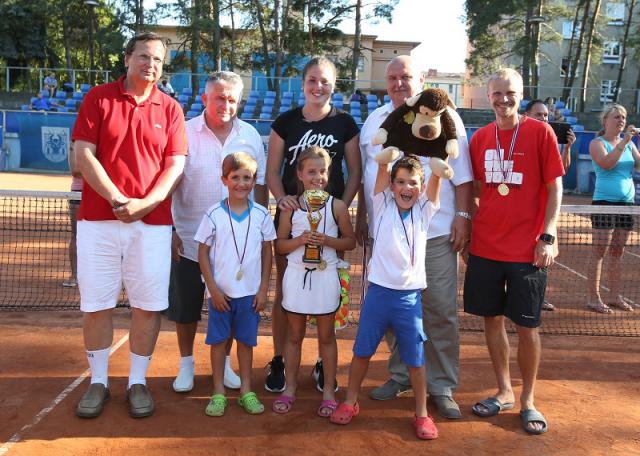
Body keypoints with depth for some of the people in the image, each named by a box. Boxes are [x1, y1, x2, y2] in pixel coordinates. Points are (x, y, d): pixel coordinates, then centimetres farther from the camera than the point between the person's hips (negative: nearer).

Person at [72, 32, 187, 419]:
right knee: (96, 303, 5)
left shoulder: (170, 109, 7)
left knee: (148, 304, 2)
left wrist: (144, 204, -14)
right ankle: (98, 382, 20)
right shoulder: (98, 97, 5)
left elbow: (176, 166, 0)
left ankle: (138, 382, 17)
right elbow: (83, 154, -3)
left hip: (153, 222, 1)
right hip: (98, 218, 0)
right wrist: (116, 200, -13)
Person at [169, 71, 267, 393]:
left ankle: (224, 362, 31)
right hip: (189, 239, -2)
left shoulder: (250, 136, 3)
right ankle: (186, 364, 29)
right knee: (185, 306, 10)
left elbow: (260, 185, 8)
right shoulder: (184, 133, -5)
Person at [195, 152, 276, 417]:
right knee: (218, 340, 8)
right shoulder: (214, 214, -7)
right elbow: (203, 253, -4)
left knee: (246, 340, 12)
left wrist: (263, 290, 1)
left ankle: (246, 391, 24)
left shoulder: (261, 214, -2)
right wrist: (213, 290, -7)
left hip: (250, 293, 1)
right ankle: (219, 392, 20)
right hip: (221, 292, -1)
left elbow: (267, 253, 4)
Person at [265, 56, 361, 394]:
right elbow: (272, 171, 3)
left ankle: (325, 363, 22)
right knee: (284, 289, 4)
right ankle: (278, 361, 18)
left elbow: (355, 172, 5)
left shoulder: (345, 123, 3)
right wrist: (282, 198, -15)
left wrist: (342, 207, -8)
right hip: (291, 214, 0)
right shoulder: (285, 122, 3)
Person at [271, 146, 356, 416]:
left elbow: (350, 241, 2)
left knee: (326, 336, 9)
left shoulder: (337, 206, -3)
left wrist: (327, 240, -15)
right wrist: (300, 240, -17)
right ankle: (290, 387, 26)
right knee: (294, 334, 12)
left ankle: (328, 390, 21)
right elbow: (279, 246, 1)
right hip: (297, 275, 1)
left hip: (325, 276, -1)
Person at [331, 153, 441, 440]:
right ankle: (350, 402, 31)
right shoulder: (383, 206, 2)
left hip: (409, 297, 0)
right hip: (378, 291, 0)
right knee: (362, 351, 13)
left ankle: (422, 413, 23)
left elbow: (438, 173, -8)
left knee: (415, 359, 7)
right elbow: (382, 163, -10)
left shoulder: (424, 210, 5)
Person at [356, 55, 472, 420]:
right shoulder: (374, 121, 14)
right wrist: (362, 218, 16)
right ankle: (401, 375, 26)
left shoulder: (444, 116, 3)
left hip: (435, 232, -3)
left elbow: (461, 173, 1)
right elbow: (365, 174, 18)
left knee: (441, 311, -1)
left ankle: (443, 386, 13)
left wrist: (463, 216, -7)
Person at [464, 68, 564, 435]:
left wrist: (547, 237, -12)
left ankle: (528, 400, 22)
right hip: (485, 246, 4)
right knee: (492, 318, 10)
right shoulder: (480, 137, 6)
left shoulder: (540, 132, -4)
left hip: (528, 250, -3)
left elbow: (555, 188, -4)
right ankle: (504, 392, 28)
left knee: (527, 325, 4)